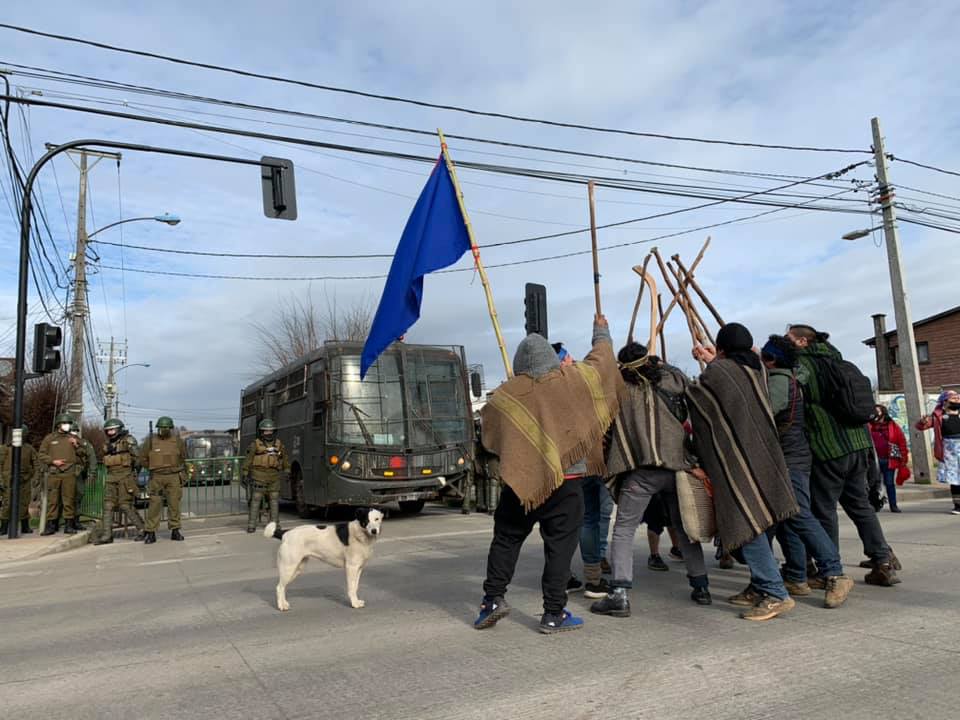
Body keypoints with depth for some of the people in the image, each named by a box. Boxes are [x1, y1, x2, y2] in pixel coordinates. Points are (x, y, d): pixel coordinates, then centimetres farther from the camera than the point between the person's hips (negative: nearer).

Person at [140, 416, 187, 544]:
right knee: (154, 504, -3)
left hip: (174, 477, 1)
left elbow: (183, 457, 15)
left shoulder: (178, 441, 1)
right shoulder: (150, 441, -1)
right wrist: (155, 467, 9)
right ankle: (150, 532, 3)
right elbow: (143, 459, 8)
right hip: (156, 478, -1)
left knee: (174, 504, 4)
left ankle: (175, 531, 12)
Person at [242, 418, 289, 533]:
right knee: (255, 500, -4)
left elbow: (285, 459, 16)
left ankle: (274, 524, 14)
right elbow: (248, 459, 1)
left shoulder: (279, 444, 9)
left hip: (274, 477, 3)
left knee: (274, 500, 5)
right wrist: (245, 474, -1)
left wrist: (287, 472, 13)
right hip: (258, 476, -3)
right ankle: (251, 525, 0)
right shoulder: (255, 444, -1)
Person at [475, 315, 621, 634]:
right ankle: (554, 614, 11)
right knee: (559, 545, 7)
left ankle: (493, 598, 14)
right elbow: (601, 357, 16)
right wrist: (602, 331, 33)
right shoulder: (573, 379, -2)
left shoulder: (506, 394, -2)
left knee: (506, 539, 16)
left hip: (519, 480, 1)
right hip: (565, 480, -1)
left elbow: (488, 435, 8)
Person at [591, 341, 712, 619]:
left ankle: (619, 596, -8)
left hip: (641, 469, -3)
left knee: (623, 530, 1)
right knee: (684, 528, 20)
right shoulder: (671, 378, 11)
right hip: (678, 463, 4)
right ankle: (701, 587, 28)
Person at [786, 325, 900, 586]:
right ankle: (884, 563, 16)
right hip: (858, 443, 8)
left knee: (824, 509, 2)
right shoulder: (833, 359, 18)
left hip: (828, 448, -8)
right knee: (860, 503, 16)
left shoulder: (801, 362, -6)